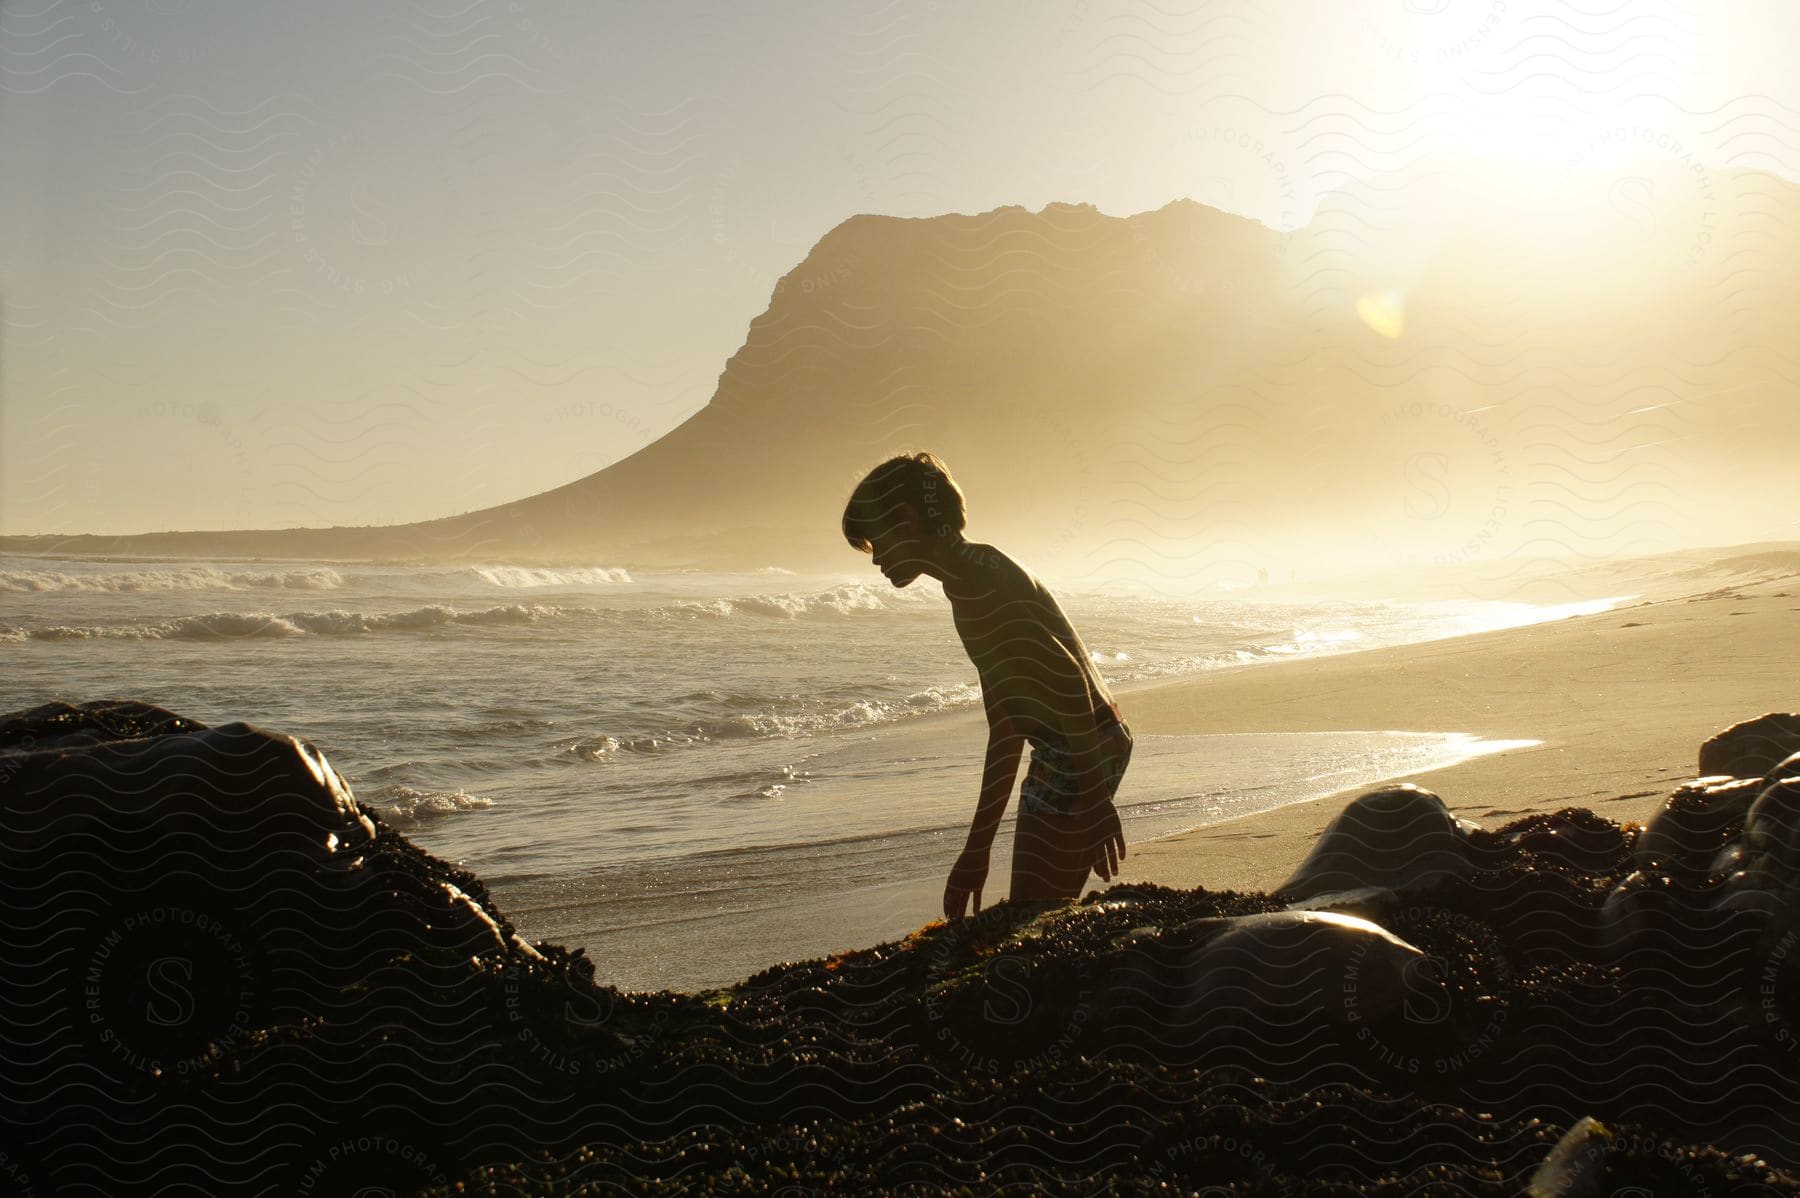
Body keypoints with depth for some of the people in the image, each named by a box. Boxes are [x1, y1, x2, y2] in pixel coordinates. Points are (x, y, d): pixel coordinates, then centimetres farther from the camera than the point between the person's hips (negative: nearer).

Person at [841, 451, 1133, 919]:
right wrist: (977, 849, 22)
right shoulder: (974, 578, 17)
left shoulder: (976, 581, -15)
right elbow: (1005, 725, 21)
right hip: (1060, 760, 10)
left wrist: (1095, 799, -22)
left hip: (1082, 757, -10)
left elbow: (1067, 678, -22)